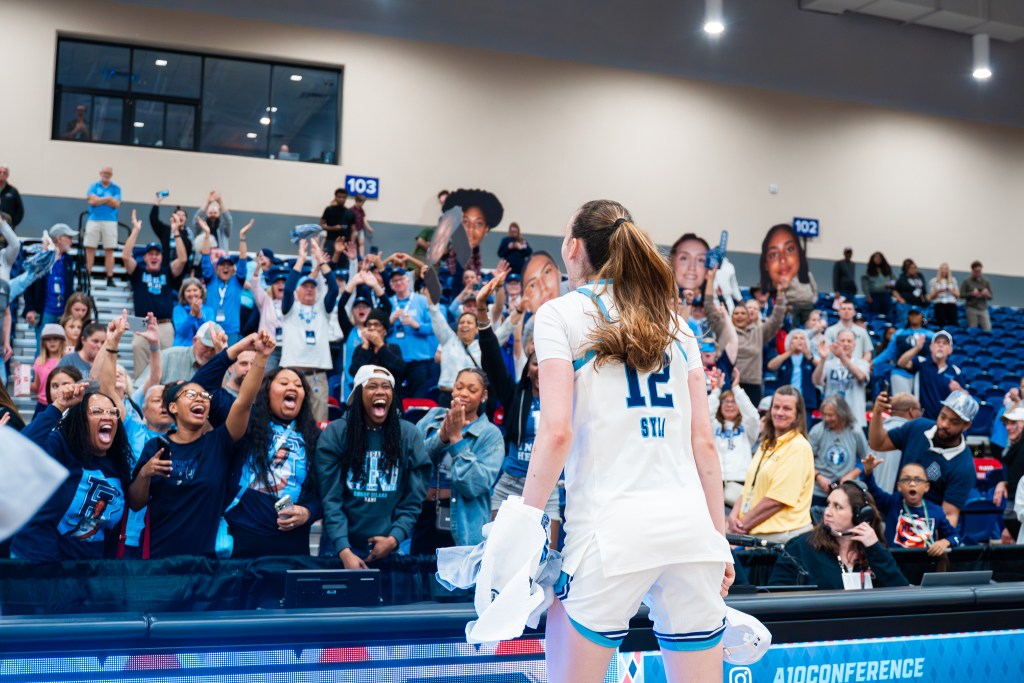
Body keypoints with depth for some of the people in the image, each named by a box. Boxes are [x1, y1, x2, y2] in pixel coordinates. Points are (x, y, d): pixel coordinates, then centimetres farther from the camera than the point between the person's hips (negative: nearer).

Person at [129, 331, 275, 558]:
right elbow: (135, 503, 4)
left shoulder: (218, 443, -1)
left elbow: (243, 401, -16)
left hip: (206, 553, 0)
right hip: (160, 554, 0)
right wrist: (144, 474, -16)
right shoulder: (155, 447, 2)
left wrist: (261, 357, -27)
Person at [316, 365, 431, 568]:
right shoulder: (334, 433, -5)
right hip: (341, 544, -1)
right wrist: (344, 551, -17)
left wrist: (394, 539, -13)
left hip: (392, 548, 1)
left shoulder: (410, 435, -1)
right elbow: (330, 499, -9)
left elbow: (413, 500, 0)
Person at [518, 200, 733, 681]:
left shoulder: (560, 314, 2)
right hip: (690, 527, 5)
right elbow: (704, 442, 12)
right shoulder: (674, 322, 16)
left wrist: (524, 521, -2)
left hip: (610, 526, -4)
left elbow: (557, 432, -9)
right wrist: (719, 539, 15)